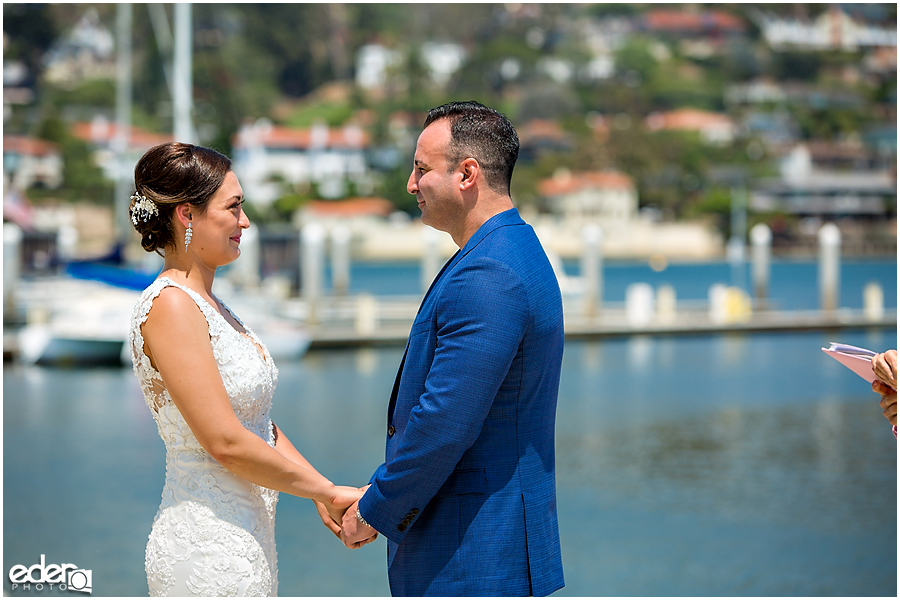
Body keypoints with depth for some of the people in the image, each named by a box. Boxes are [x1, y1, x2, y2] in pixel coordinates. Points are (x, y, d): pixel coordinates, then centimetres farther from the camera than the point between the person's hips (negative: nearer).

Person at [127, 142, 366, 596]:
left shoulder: (205, 303, 13)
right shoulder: (170, 306, -16)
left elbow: (257, 422, 15)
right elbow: (225, 442, -20)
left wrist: (325, 495, 3)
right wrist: (326, 490, -10)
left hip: (245, 537, 9)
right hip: (208, 547, -9)